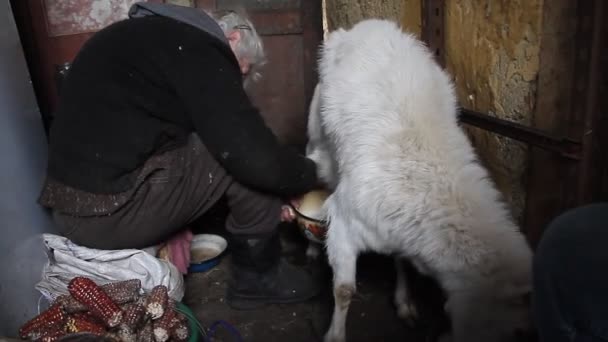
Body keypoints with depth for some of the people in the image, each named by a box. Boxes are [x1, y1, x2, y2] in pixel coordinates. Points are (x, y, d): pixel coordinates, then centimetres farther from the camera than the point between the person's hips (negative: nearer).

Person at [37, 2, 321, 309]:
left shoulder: (153, 36, 19)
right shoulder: (196, 48, -12)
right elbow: (253, 155, -18)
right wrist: (310, 174, 2)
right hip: (111, 209, -10)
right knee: (251, 162, -6)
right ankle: (258, 277, 11)